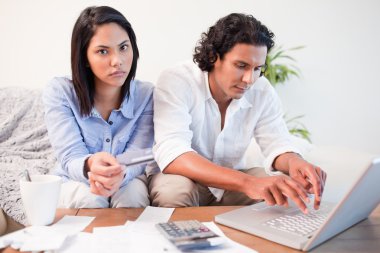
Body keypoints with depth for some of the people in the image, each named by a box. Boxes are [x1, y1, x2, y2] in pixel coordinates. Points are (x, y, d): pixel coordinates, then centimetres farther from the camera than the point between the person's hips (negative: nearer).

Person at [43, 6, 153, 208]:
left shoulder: (147, 95, -13)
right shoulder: (59, 92, -17)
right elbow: (70, 159, -23)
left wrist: (119, 174, -46)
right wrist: (91, 166, -50)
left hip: (127, 180, 2)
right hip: (76, 181, -1)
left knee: (133, 197, -31)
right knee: (89, 200, -33)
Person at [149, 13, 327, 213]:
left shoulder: (262, 91, -9)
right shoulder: (175, 81, -24)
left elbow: (277, 144, -7)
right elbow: (172, 155, -37)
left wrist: (293, 161, -35)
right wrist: (247, 182, -51)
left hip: (229, 183, 4)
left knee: (290, 185, -19)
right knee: (175, 190, -37)